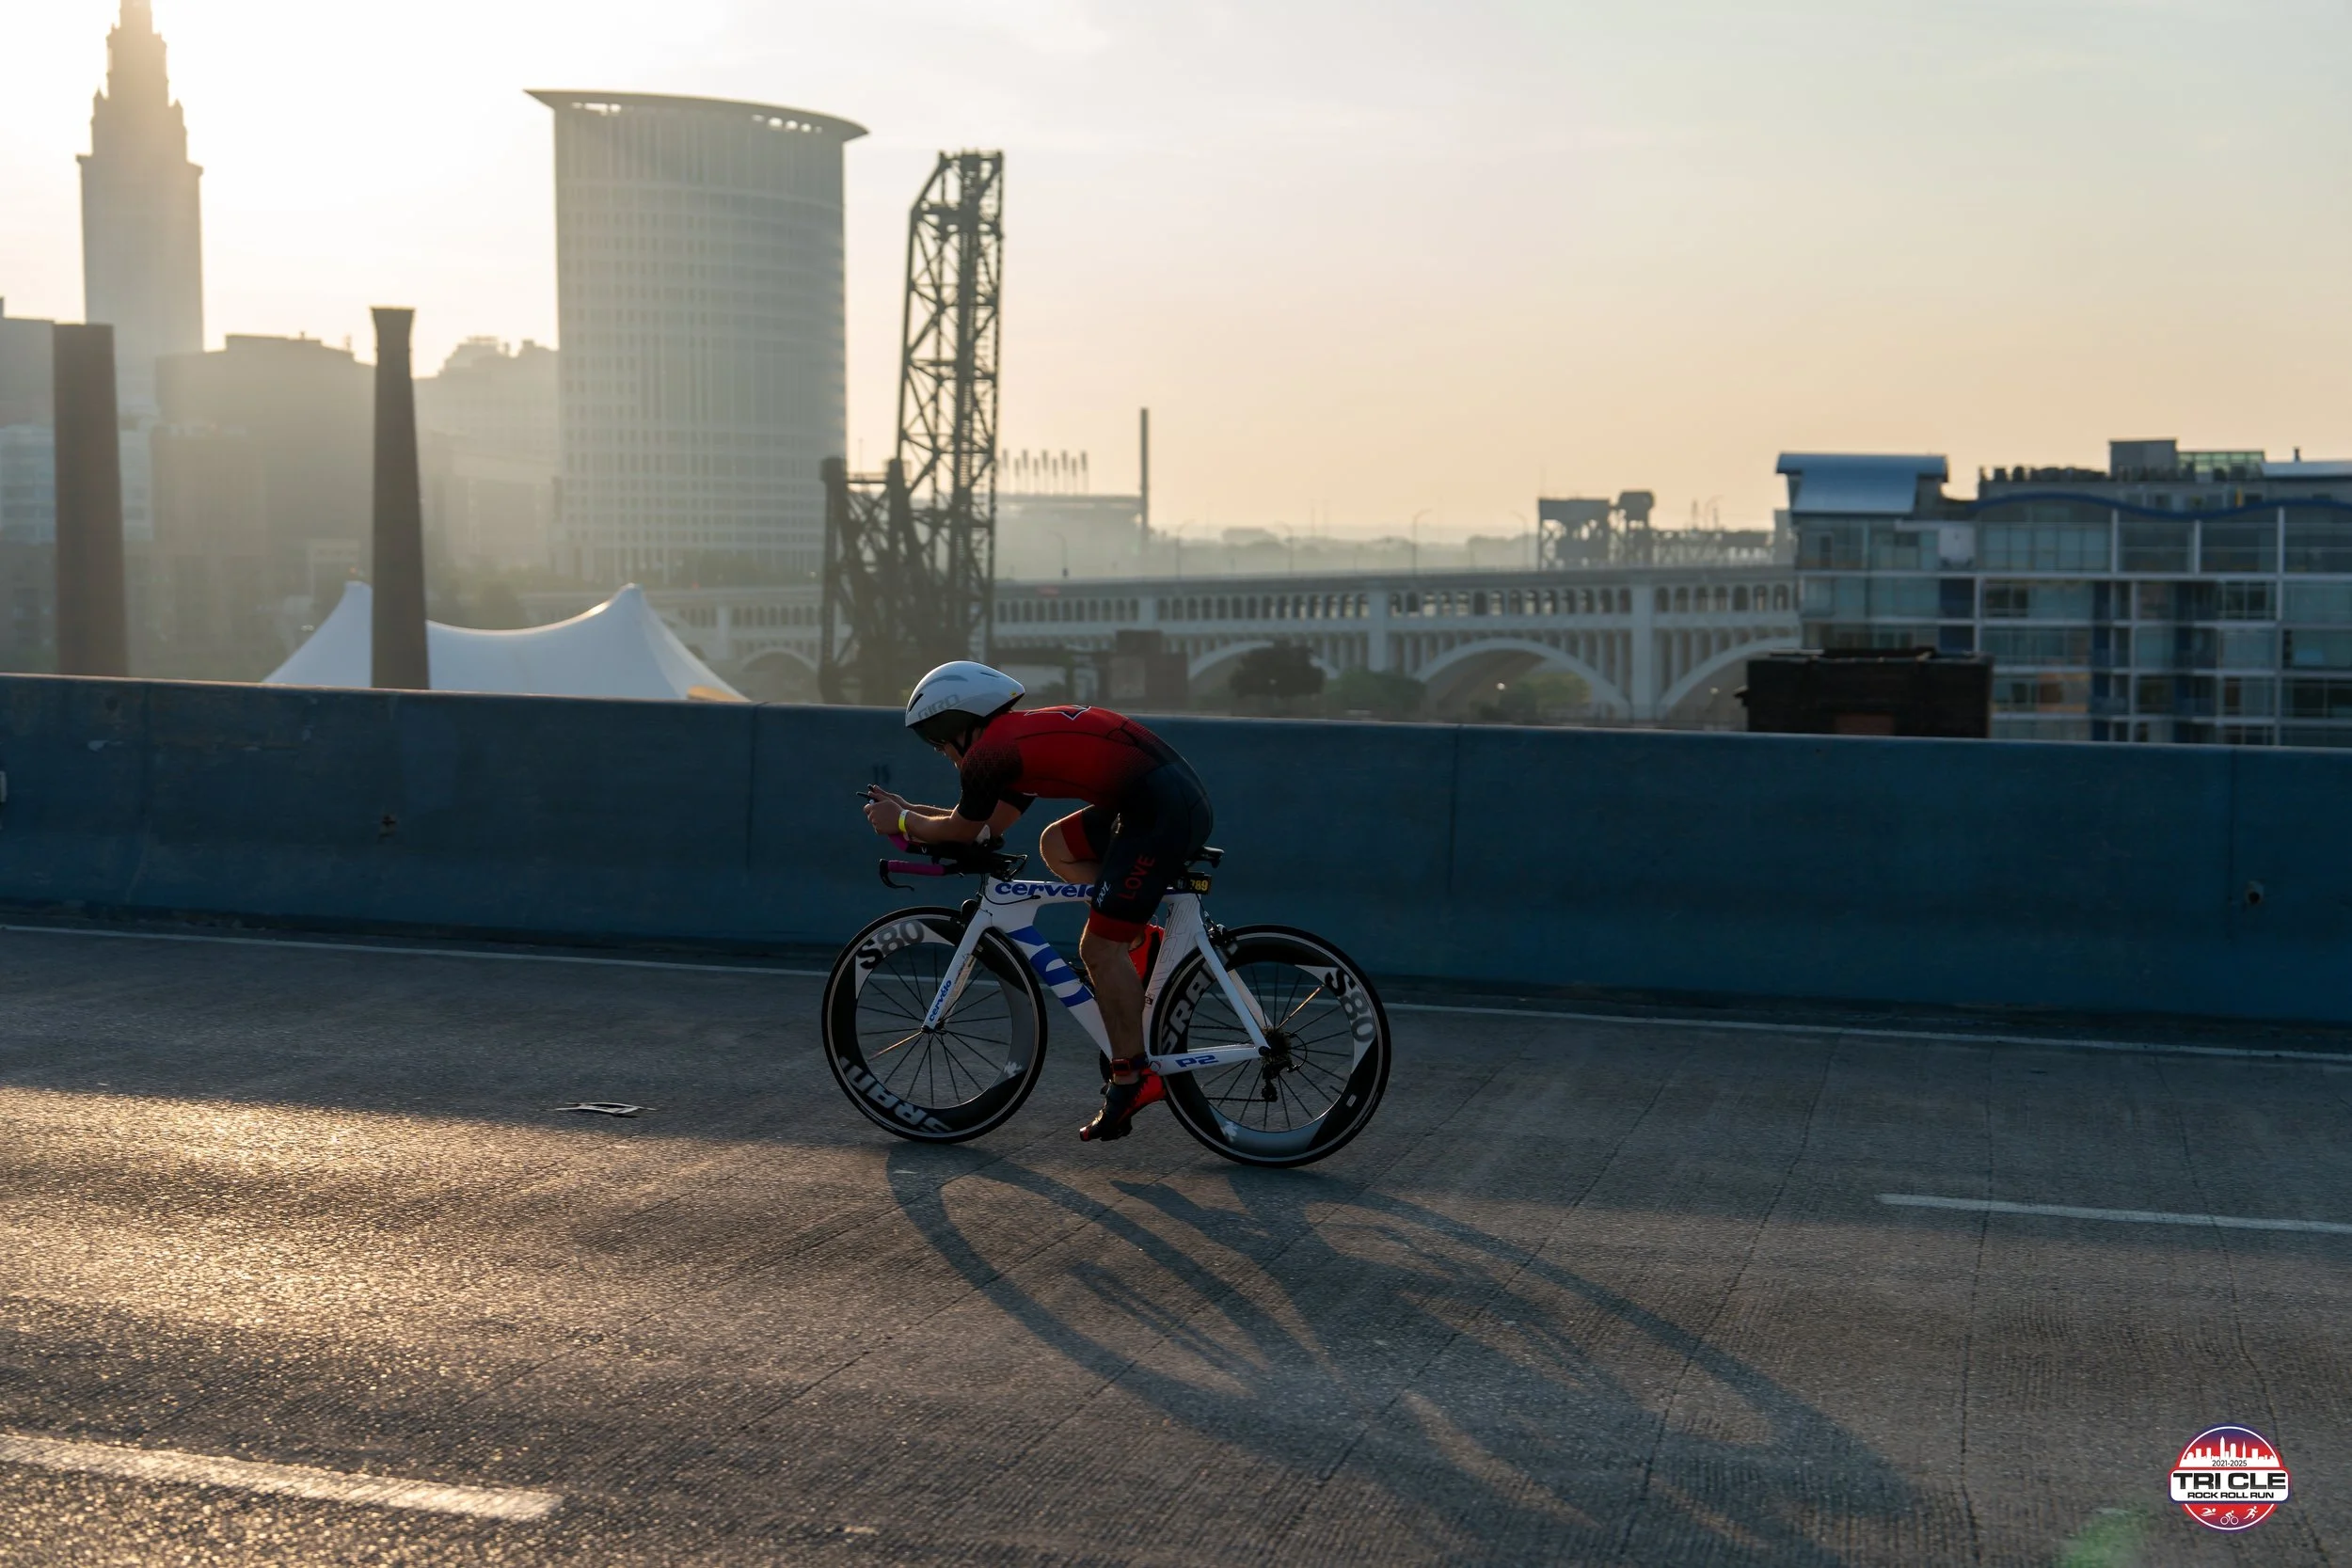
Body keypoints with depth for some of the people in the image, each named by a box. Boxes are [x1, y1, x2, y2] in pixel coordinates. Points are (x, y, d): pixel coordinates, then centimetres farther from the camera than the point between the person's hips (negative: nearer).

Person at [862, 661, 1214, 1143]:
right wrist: (908, 809, 35)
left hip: (1164, 812, -10)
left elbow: (961, 830, 8)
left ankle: (1130, 1079, 3)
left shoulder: (989, 750, -5)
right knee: (1056, 844, 23)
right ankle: (1141, 941, 16)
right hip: (1179, 796, 10)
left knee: (1099, 947, -3)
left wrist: (902, 823, 24)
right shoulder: (1024, 733, 23)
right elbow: (993, 824, 32)